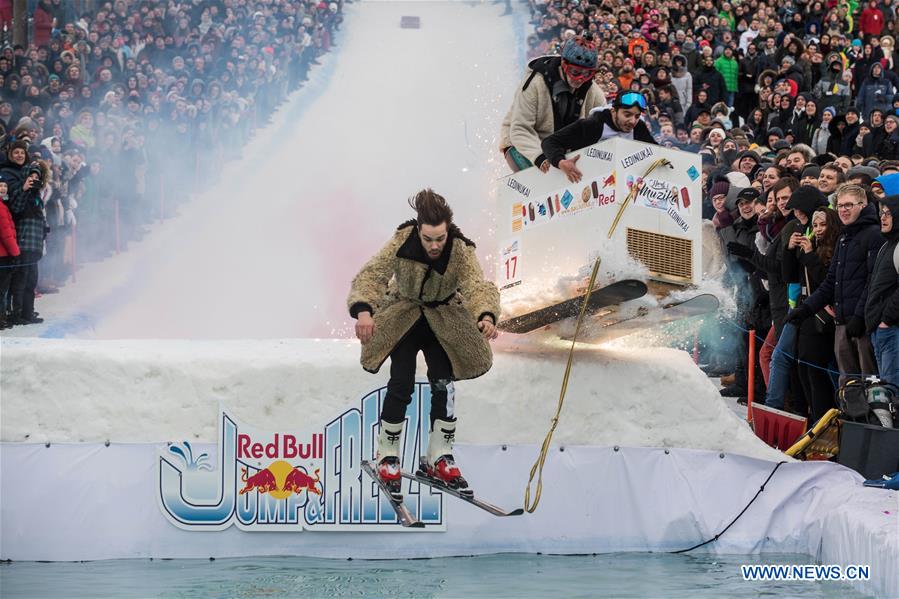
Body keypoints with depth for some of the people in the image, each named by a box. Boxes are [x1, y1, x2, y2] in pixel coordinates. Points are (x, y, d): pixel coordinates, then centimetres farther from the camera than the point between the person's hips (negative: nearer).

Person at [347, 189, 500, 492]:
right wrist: (363, 310, -52)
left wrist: (486, 316, -60)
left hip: (443, 321, 1)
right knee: (401, 383, -13)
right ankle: (388, 456, 1)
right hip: (403, 317, -1)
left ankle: (440, 457, 4)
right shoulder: (402, 242, -26)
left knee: (443, 383, -8)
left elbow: (476, 286, -38)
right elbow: (372, 274, -32)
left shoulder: (461, 251, -25)